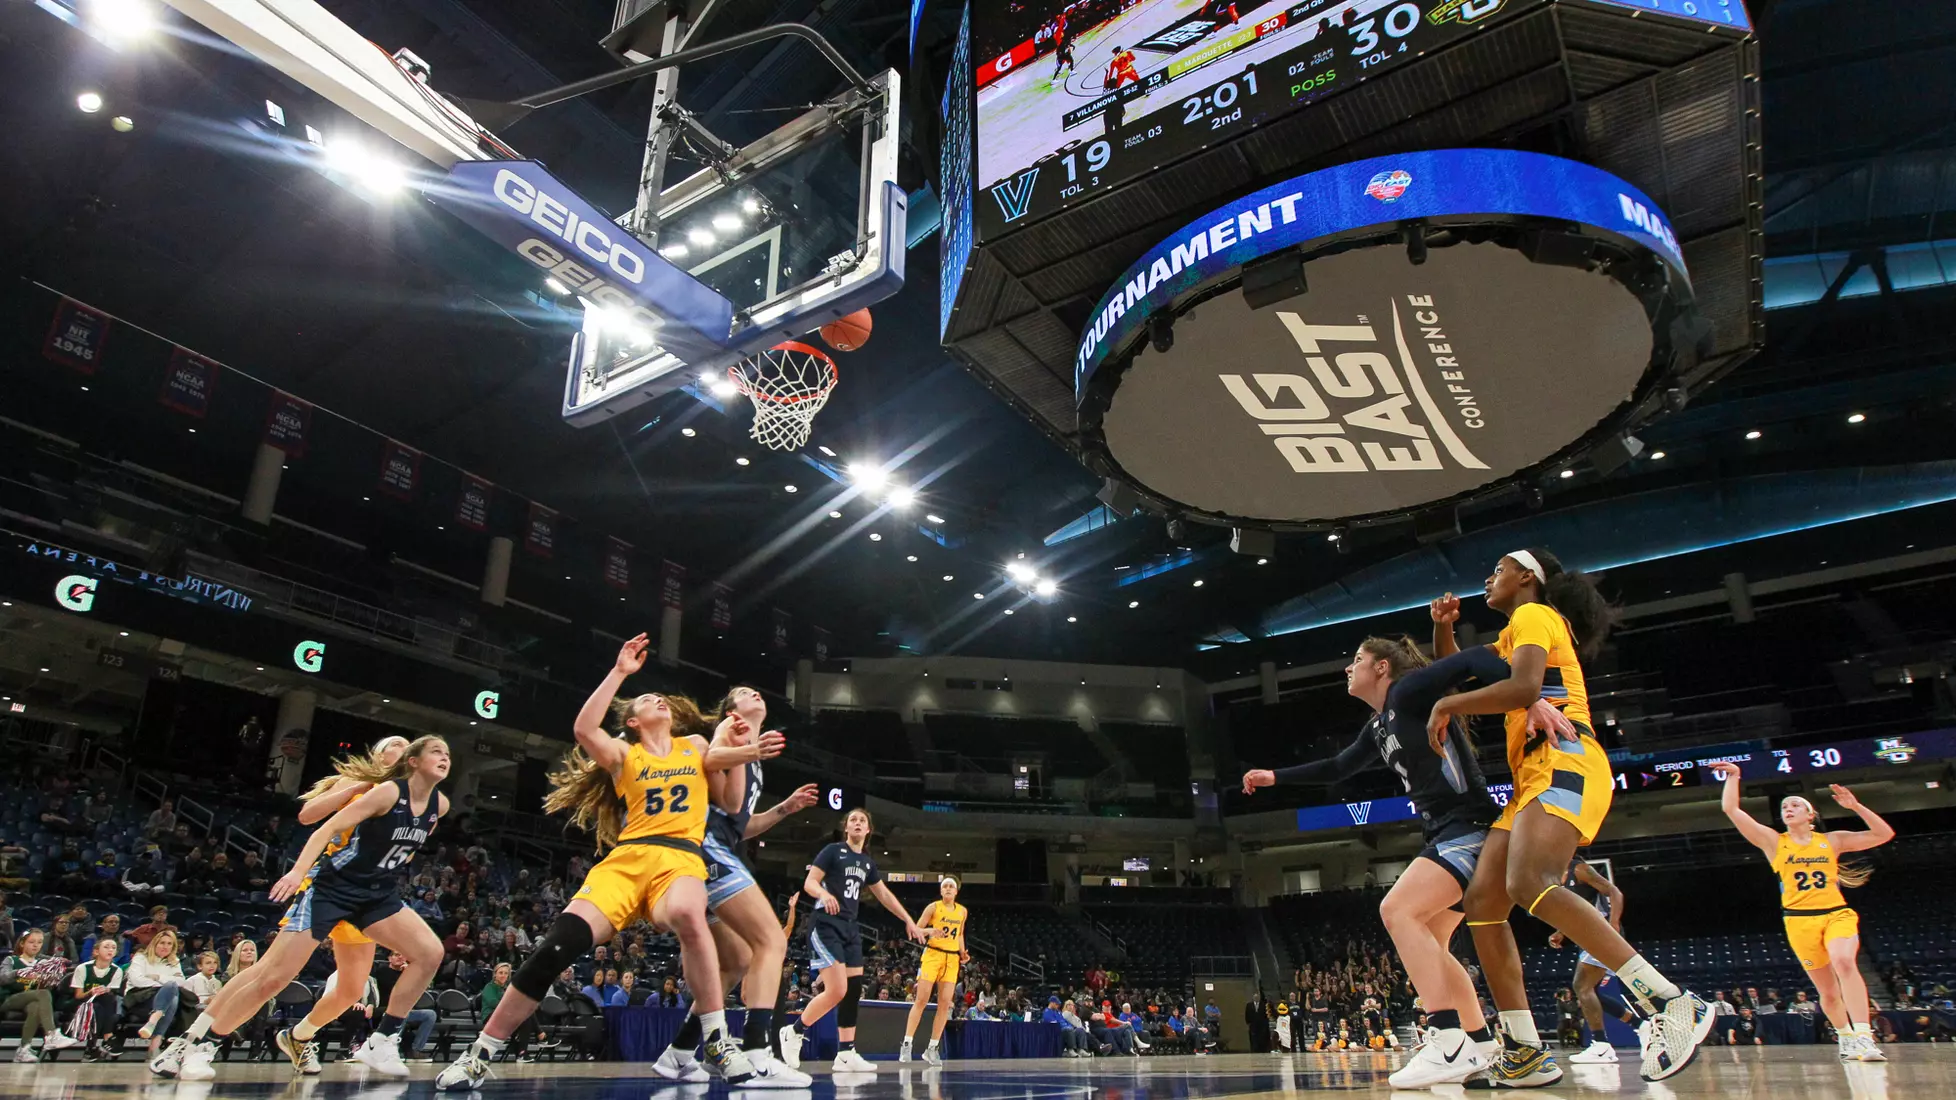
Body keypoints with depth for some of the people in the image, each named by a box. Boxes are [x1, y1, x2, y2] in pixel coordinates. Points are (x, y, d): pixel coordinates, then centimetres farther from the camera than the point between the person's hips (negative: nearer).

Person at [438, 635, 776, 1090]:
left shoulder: (694, 745, 23)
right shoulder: (623, 755, 16)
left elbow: (718, 756, 3)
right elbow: (584, 730, -3)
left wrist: (750, 751, -18)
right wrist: (619, 672, -4)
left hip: (681, 857, -1)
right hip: (626, 858, 1)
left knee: (687, 915, -37)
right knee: (559, 944, -16)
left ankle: (719, 1045, -26)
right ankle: (479, 1055, 5)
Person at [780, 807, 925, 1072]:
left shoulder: (867, 863, 16)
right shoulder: (833, 851, -3)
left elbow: (884, 895, 23)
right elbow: (809, 883, -10)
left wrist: (909, 921, 20)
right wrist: (824, 894, -32)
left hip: (850, 928, 7)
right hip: (825, 925, -7)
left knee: (854, 989, 1)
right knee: (837, 990, -16)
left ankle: (846, 1054, 6)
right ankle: (793, 1032, 3)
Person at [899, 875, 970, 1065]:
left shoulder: (962, 911, 10)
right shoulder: (933, 907, -3)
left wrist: (962, 953, 7)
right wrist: (930, 931, -23)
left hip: (952, 959, 4)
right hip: (932, 954, -4)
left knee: (945, 1003, -2)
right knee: (921, 1000, -8)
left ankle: (932, 1048, 5)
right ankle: (907, 1044, -2)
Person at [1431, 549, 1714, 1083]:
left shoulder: (1535, 614, 2)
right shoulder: (1512, 636, 30)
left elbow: (1524, 686, -17)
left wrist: (1448, 706, -7)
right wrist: (1443, 626, 19)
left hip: (1565, 763, -10)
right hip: (1534, 778, 10)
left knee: (1529, 884, -32)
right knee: (1482, 899, -2)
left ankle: (1670, 1003, -30)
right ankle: (1526, 1053, -4)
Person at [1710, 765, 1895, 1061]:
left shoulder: (1833, 840, 10)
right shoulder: (1773, 841, 7)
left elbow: (1885, 834, 8)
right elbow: (1731, 809, -1)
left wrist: (1856, 807, -1)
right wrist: (1733, 776, 1)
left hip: (1837, 914, -1)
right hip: (1800, 921, 1)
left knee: (1844, 963, -30)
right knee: (1828, 992, 6)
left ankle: (1864, 1037, -34)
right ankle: (1846, 1037, 31)